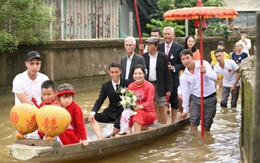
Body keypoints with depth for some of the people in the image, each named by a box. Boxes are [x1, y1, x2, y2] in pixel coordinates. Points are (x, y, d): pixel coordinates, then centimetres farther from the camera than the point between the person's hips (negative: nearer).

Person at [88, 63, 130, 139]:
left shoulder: (126, 83, -4)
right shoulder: (105, 86, 3)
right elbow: (100, 101, -2)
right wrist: (93, 112, -20)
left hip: (123, 112, -3)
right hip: (111, 112, 3)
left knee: (118, 124, -34)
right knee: (92, 118, -18)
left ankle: (112, 135, 1)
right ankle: (100, 139, -26)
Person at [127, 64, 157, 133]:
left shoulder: (149, 86, -7)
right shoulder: (130, 86, 4)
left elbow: (149, 102, -18)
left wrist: (140, 106, -38)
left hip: (149, 113, -3)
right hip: (134, 112, 3)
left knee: (137, 113, -34)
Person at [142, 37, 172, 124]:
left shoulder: (163, 57, -4)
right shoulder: (144, 57, 4)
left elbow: (167, 74, -3)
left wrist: (168, 89, -6)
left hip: (159, 86, -3)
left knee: (162, 107, 0)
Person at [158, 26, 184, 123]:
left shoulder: (179, 48, -2)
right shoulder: (159, 46, 4)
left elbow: (183, 64, -3)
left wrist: (174, 68, -18)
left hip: (173, 79, -2)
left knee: (173, 101, 7)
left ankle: (173, 122, 18)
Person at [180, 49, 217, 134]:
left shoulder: (203, 64, -13)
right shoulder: (184, 76, -5)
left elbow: (214, 77, -23)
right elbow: (185, 93, 1)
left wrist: (205, 72, -43)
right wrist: (185, 109, 3)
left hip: (210, 98, -2)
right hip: (195, 99, 2)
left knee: (207, 124, 4)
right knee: (194, 122, -5)